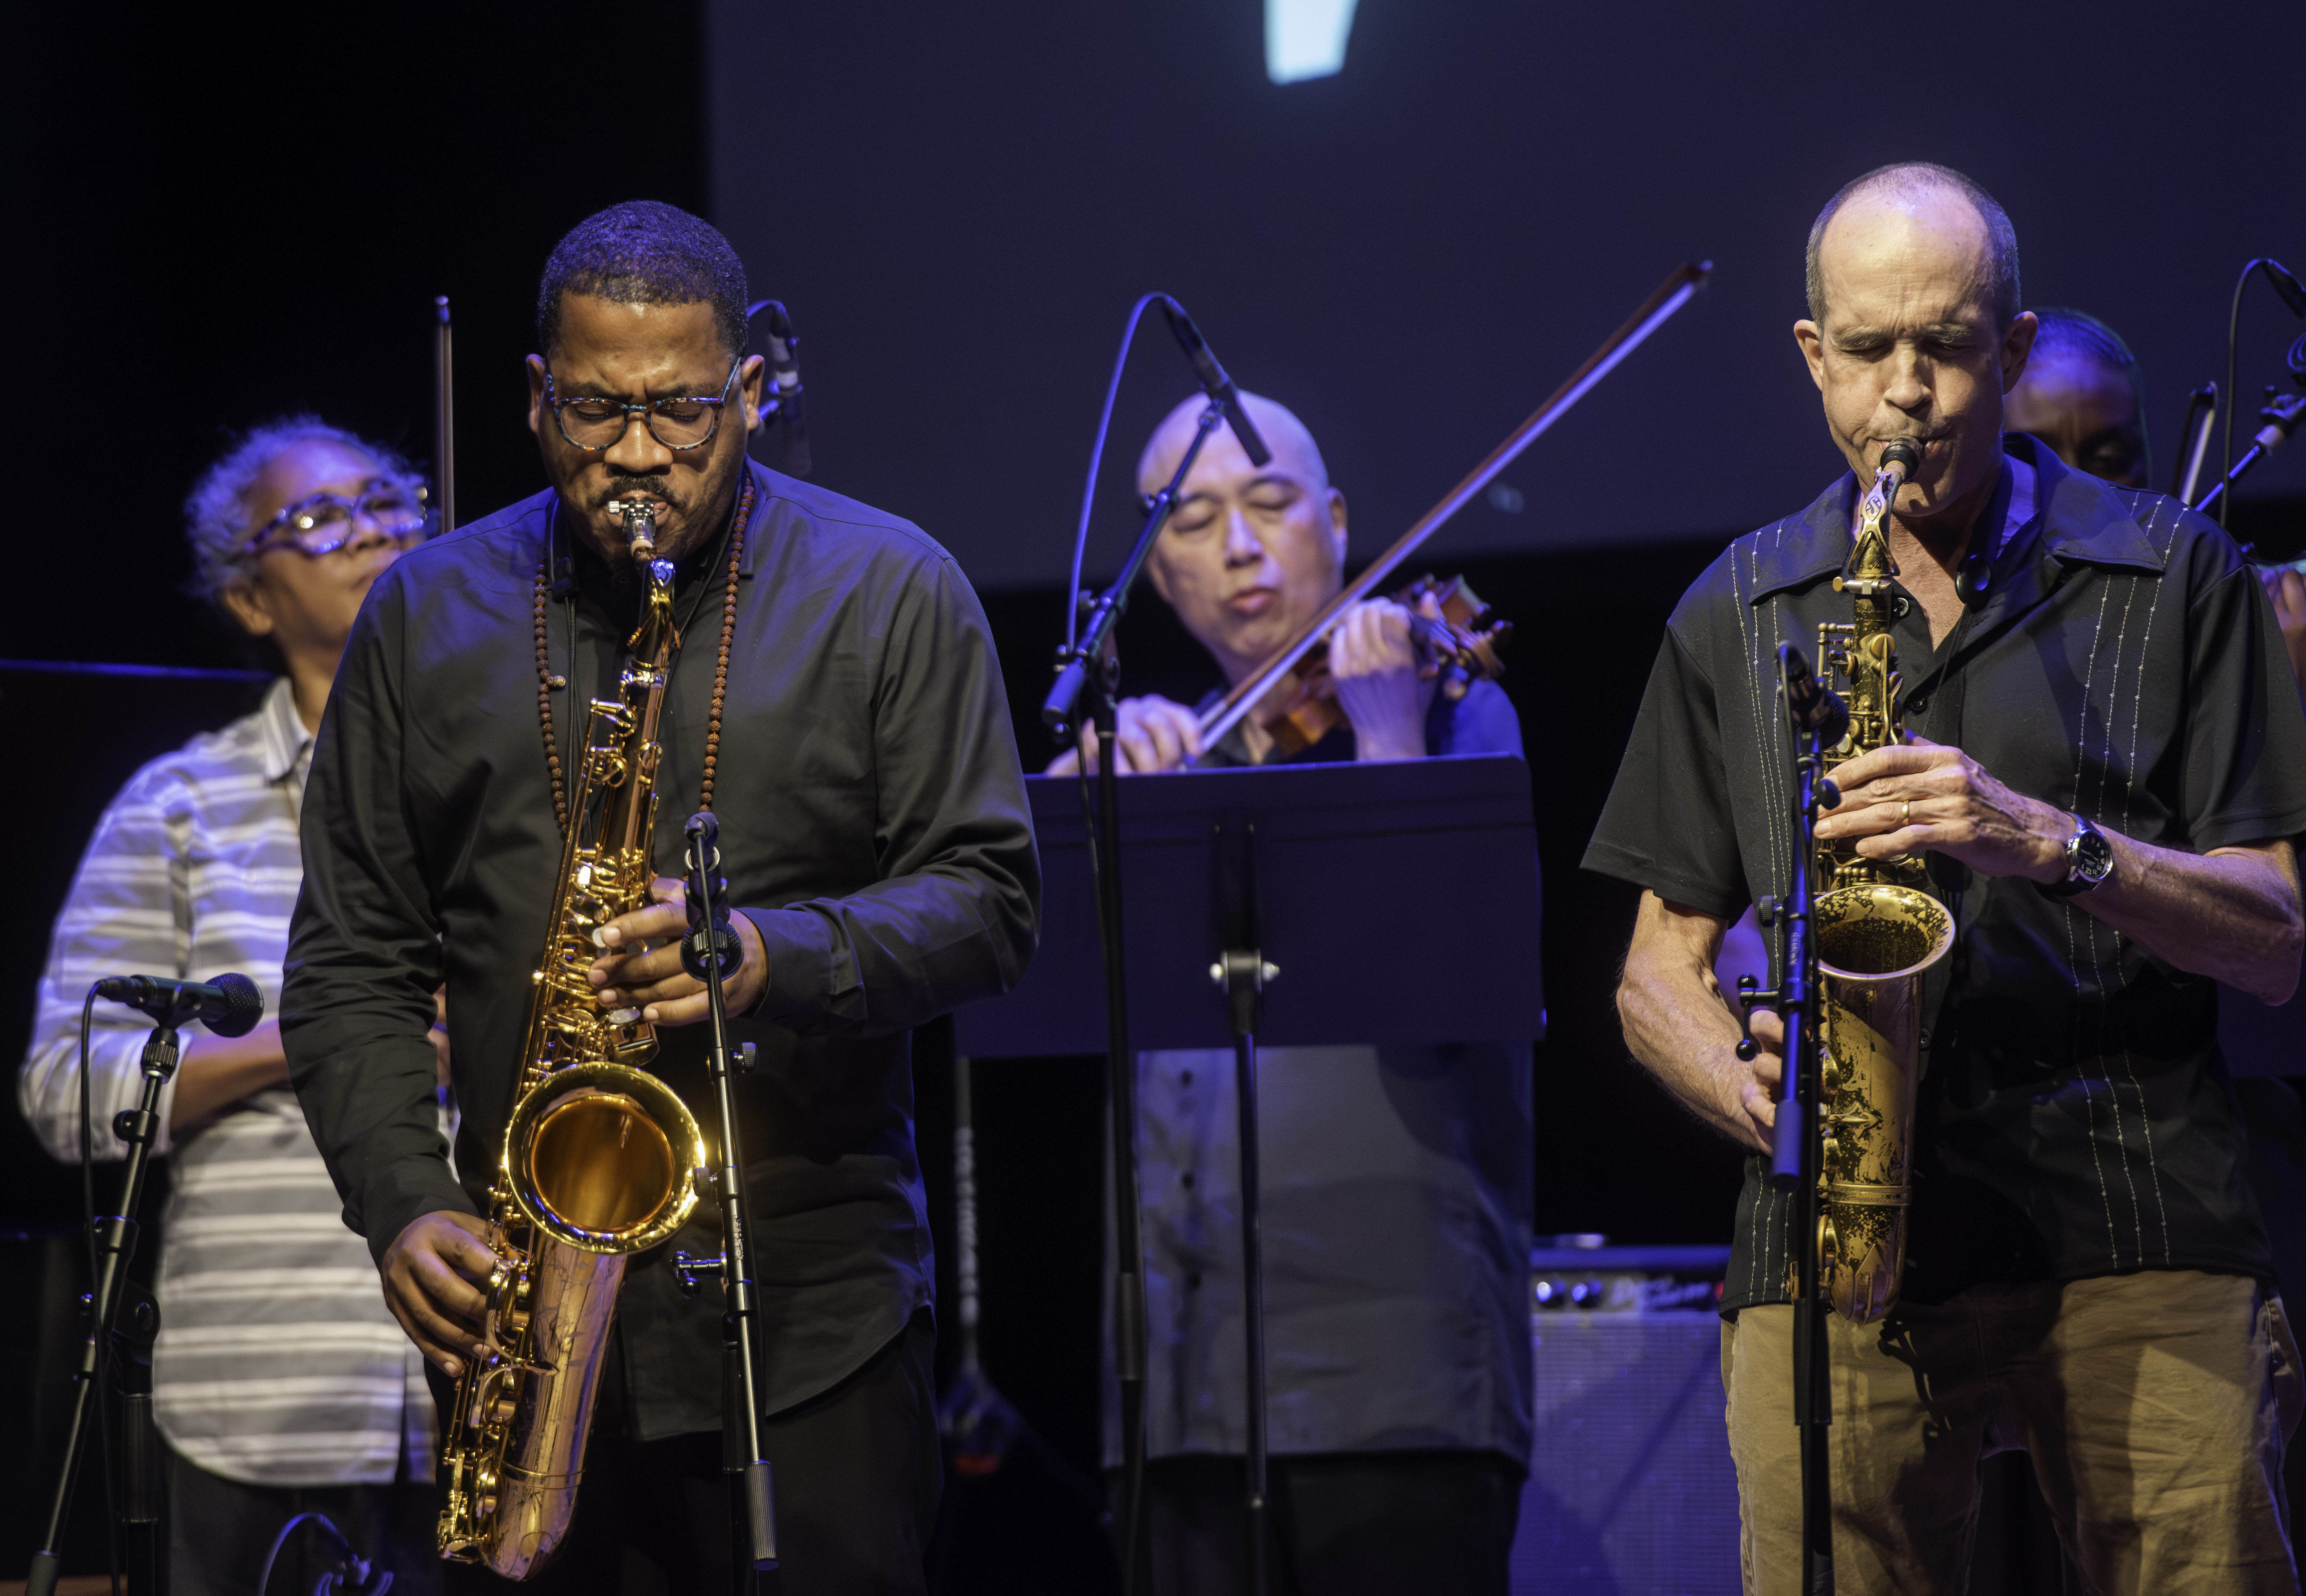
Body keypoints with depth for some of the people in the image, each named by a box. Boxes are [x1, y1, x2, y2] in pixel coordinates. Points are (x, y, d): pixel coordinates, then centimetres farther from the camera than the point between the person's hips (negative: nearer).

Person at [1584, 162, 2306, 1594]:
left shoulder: (2172, 579, 10)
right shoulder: (1739, 617, 17)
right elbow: (1660, 967, 17)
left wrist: (2049, 842, -12)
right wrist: (1754, 1089, -5)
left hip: (2143, 1248, -1)